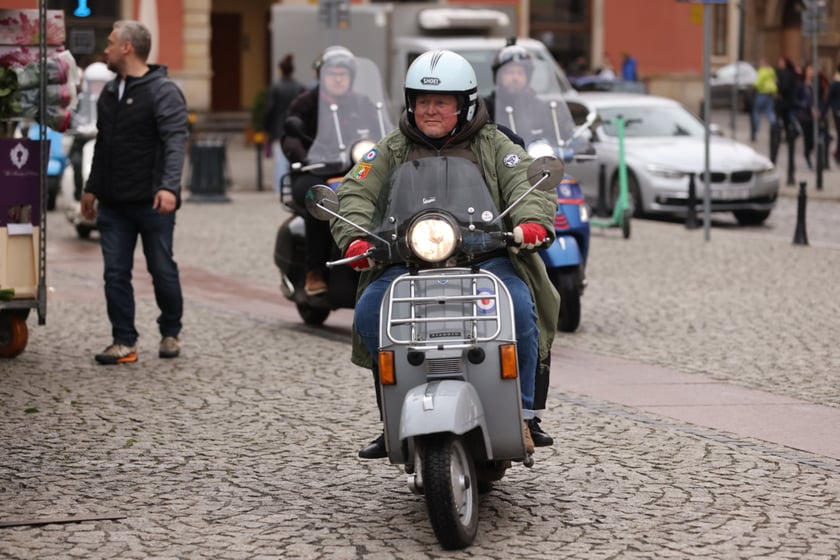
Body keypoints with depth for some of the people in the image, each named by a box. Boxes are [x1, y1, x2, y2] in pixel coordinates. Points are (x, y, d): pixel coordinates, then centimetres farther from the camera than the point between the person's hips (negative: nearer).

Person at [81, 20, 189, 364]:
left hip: (152, 203, -6)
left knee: (162, 271, 4)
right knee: (116, 274, 1)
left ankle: (170, 333, 22)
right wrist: (92, 188, 23)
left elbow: (175, 142, -19)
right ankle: (124, 342, 5)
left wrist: (168, 186, -32)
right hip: (114, 204, 6)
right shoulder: (110, 93, 15)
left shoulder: (162, 91, -9)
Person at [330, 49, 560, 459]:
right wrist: (355, 238, -16)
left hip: (486, 259, -2)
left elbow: (529, 184, 1)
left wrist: (532, 223, -23)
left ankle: (519, 414, -19)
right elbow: (355, 193, 6)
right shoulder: (393, 150, 19)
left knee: (518, 306, -31)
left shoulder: (493, 146, 15)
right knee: (369, 311, -25)